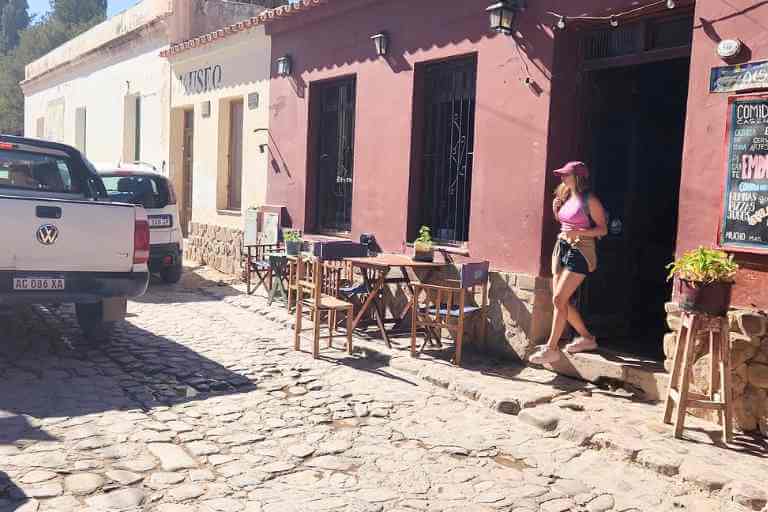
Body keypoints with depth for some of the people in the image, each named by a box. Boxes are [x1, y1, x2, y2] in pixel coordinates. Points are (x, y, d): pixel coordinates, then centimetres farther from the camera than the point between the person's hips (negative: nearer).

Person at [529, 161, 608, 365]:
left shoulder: (590, 200, -10)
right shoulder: (566, 197, 12)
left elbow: (602, 229, -9)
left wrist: (579, 233, -22)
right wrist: (556, 210, 5)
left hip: (580, 251, -8)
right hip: (562, 247, 8)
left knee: (559, 299, -12)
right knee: (561, 300, 8)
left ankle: (551, 348, -6)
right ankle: (586, 337, 25)